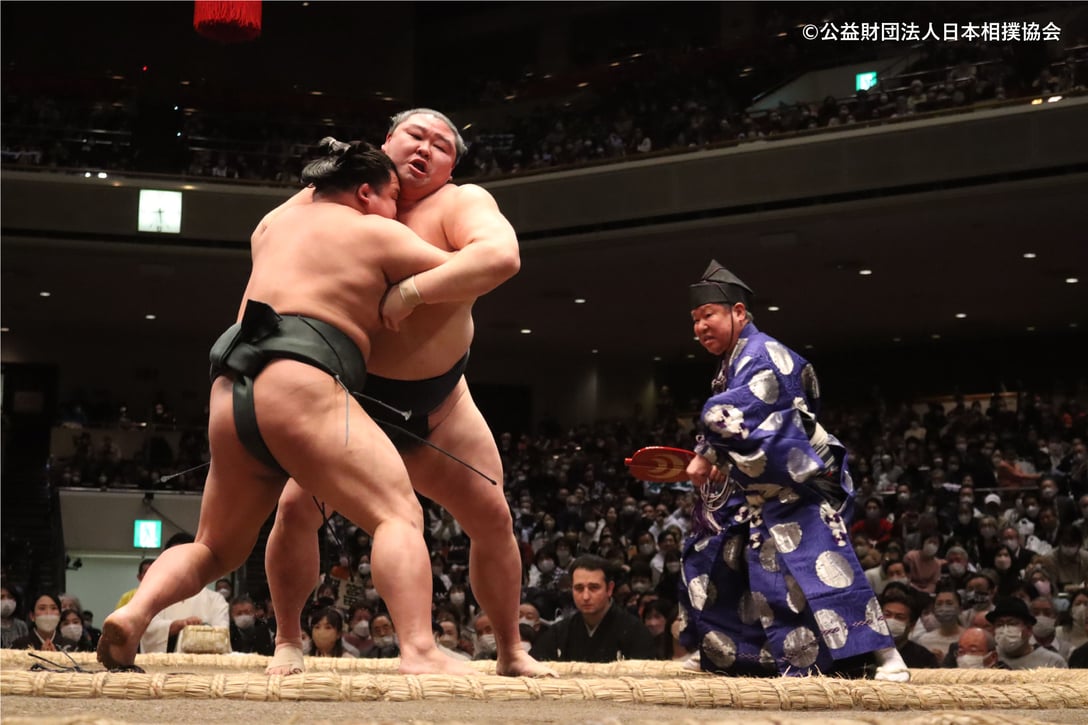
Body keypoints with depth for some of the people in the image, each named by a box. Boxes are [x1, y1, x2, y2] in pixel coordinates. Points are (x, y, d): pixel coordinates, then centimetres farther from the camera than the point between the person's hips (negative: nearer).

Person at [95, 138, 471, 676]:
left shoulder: (273, 224, 27)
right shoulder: (375, 233, 10)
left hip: (231, 394, 7)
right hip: (298, 388, -7)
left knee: (217, 548, 21)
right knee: (399, 514, -13)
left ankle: (133, 613, -6)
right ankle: (419, 653, -35)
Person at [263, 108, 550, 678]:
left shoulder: (460, 203, -12)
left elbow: (502, 256, -34)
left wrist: (412, 291, -38)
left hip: (436, 404, 0)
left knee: (493, 518, -4)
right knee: (295, 509, -14)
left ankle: (511, 652, 14)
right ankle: (286, 641, 6)